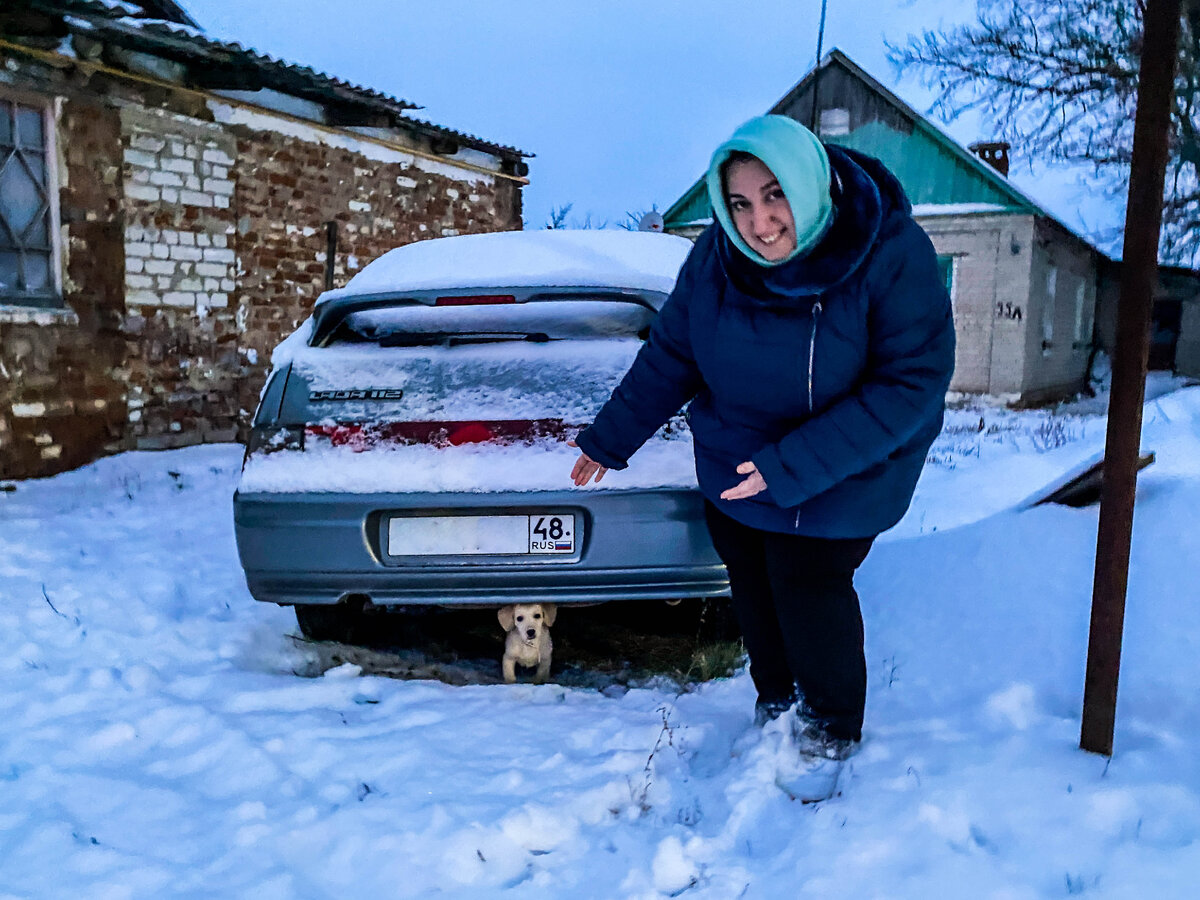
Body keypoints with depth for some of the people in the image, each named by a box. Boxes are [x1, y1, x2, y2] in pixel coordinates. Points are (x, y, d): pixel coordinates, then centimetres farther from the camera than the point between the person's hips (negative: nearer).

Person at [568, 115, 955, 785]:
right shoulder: (716, 257, -13)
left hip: (840, 480, -4)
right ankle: (776, 704, 40)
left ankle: (833, 730, 23)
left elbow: (914, 383, -27)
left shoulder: (891, 255, -26)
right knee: (751, 584, 14)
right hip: (730, 462, 5)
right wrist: (610, 438, 4)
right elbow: (672, 356, -1)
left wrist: (794, 467, -32)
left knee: (808, 590, -6)